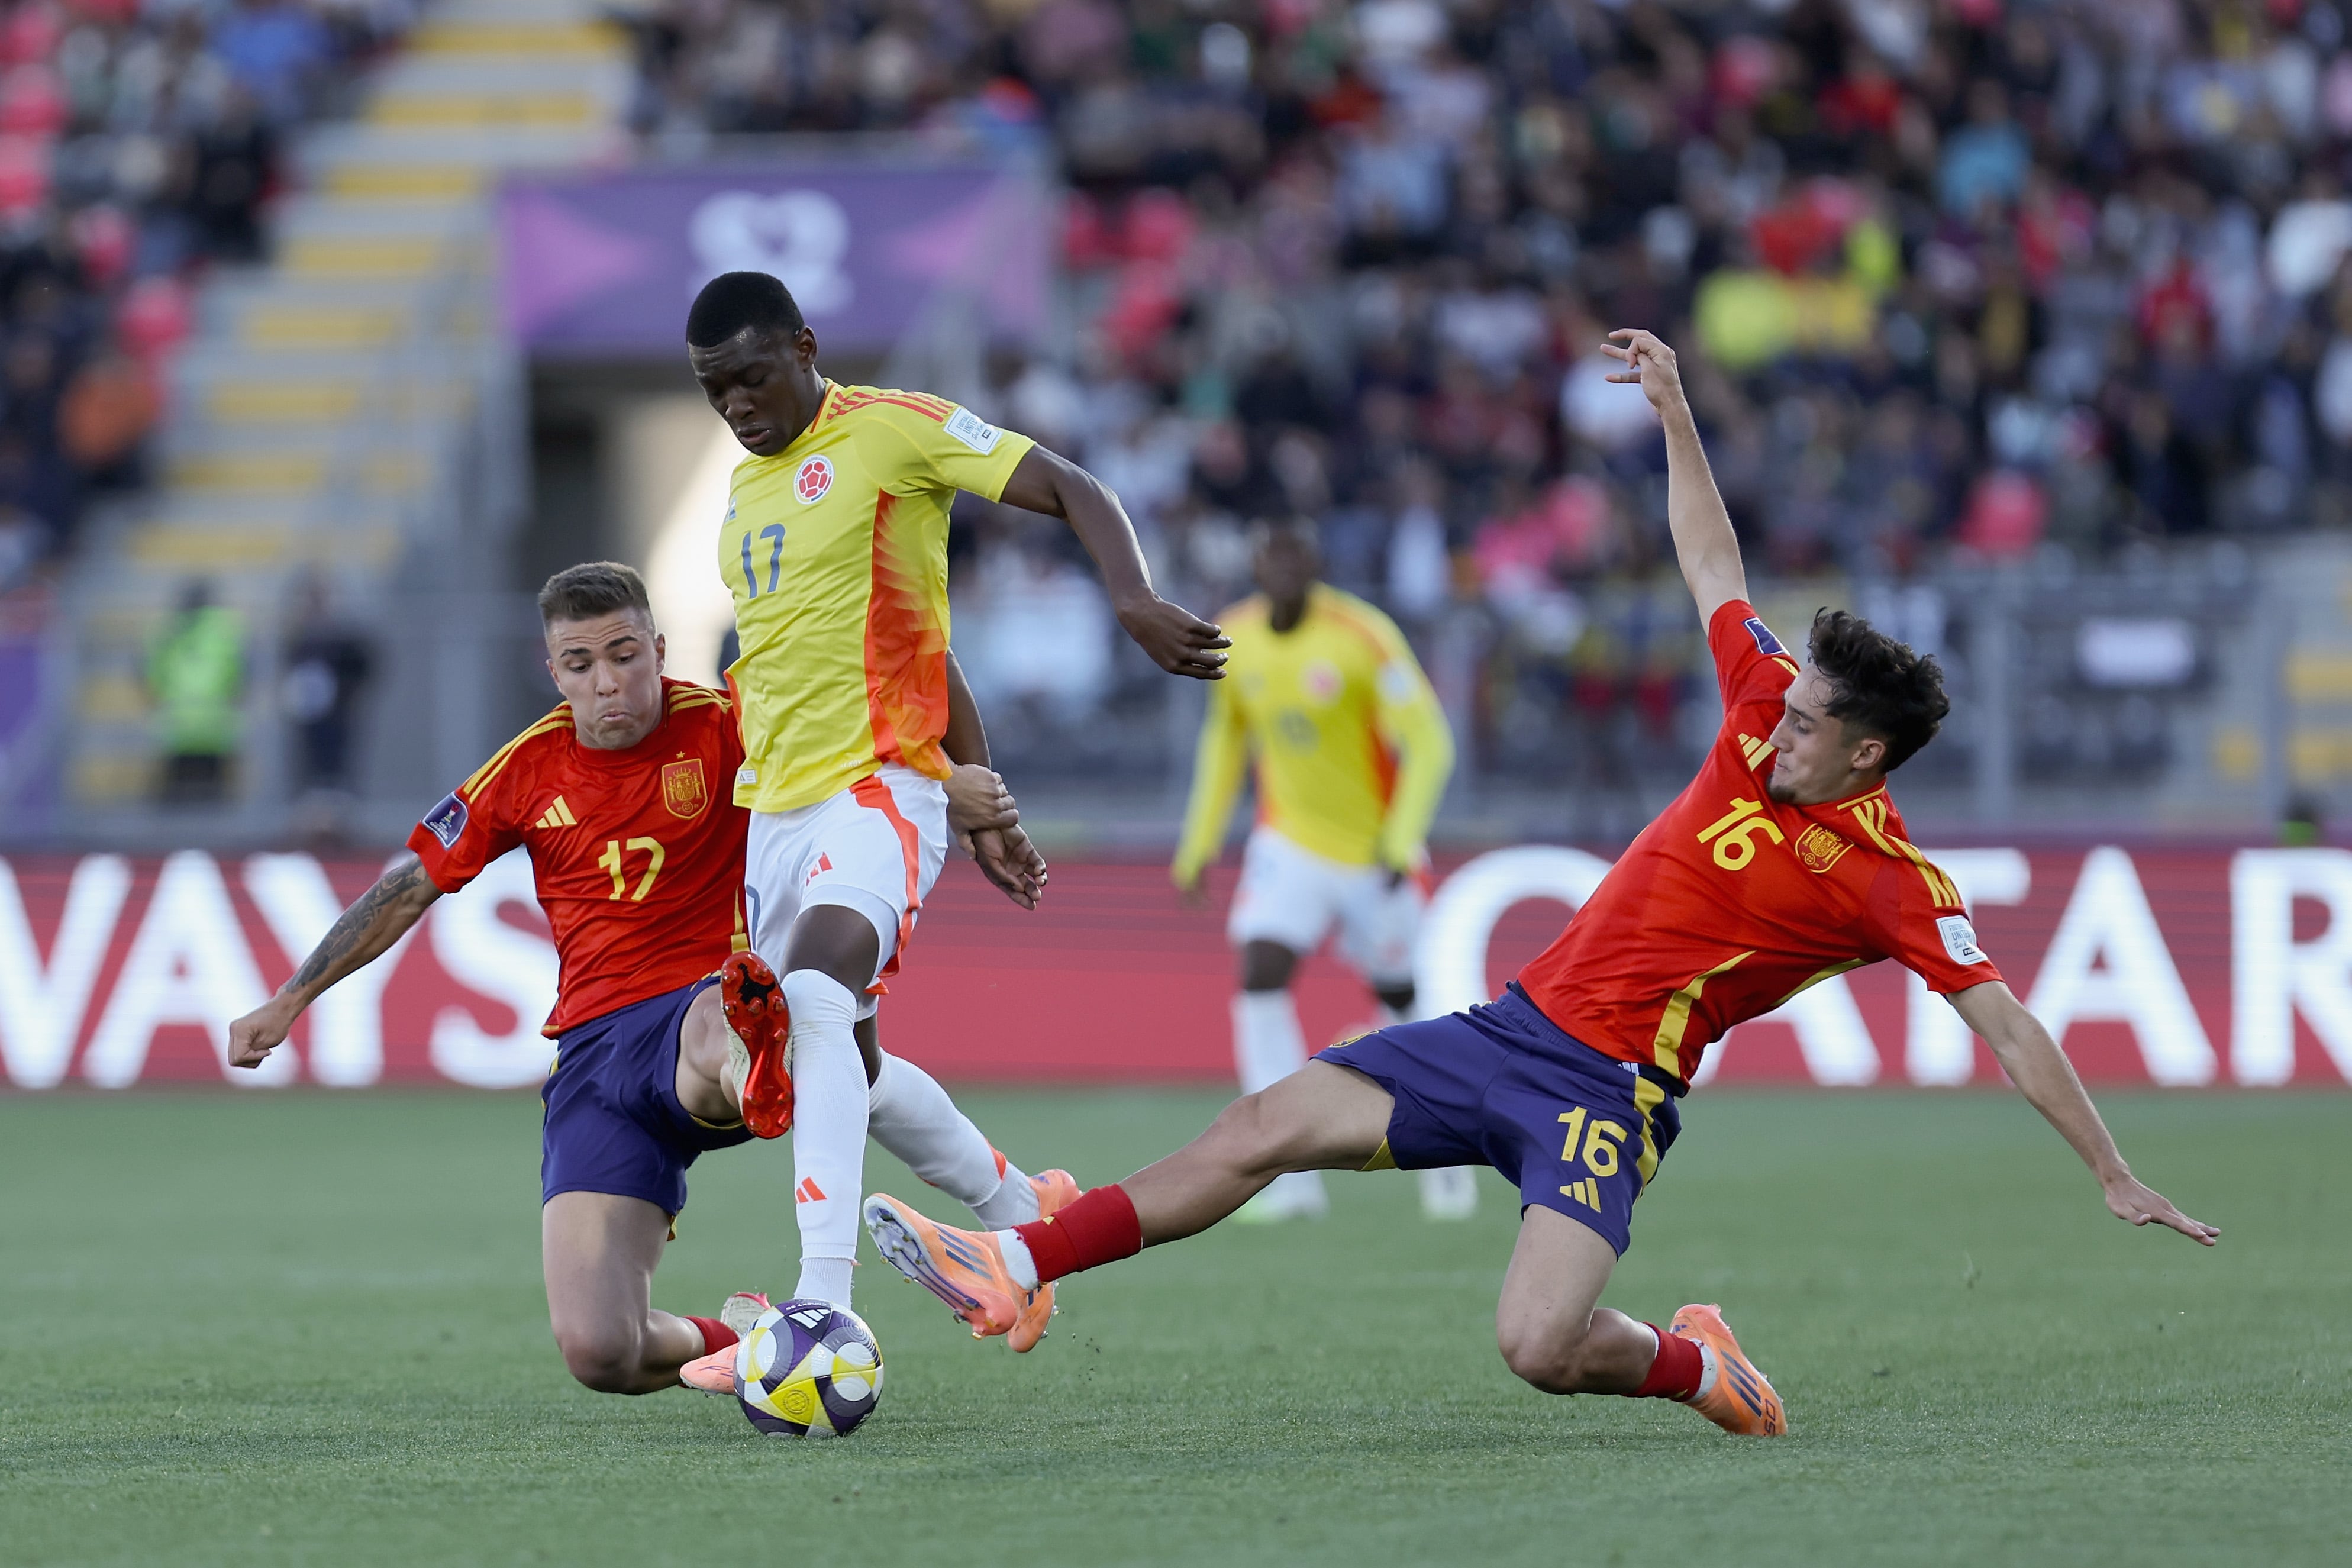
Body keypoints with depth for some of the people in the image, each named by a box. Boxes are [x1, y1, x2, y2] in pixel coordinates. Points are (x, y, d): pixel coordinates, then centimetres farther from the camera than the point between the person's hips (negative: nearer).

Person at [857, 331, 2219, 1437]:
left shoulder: (1889, 881, -12)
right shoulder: (1764, 723, 4)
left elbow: (2005, 1023, -11)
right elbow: (1713, 565, 15)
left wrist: (2116, 1176, -14)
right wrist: (1677, 414, 14)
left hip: (1610, 1086, -6)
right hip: (1512, 1029, 6)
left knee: (1542, 1347, -26)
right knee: (1269, 1127, -2)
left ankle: (1696, 1368, 6)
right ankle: (1013, 1270, -2)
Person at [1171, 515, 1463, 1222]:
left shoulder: (1364, 636, -19)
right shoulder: (1235, 637, -3)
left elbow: (1428, 744, -16)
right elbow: (1226, 737, 14)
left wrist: (1401, 842, -27)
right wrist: (1200, 841, 13)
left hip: (1376, 851, -3)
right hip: (1289, 842, 3)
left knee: (1402, 998, 7)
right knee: (1260, 978, -17)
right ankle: (1292, 1177, -16)